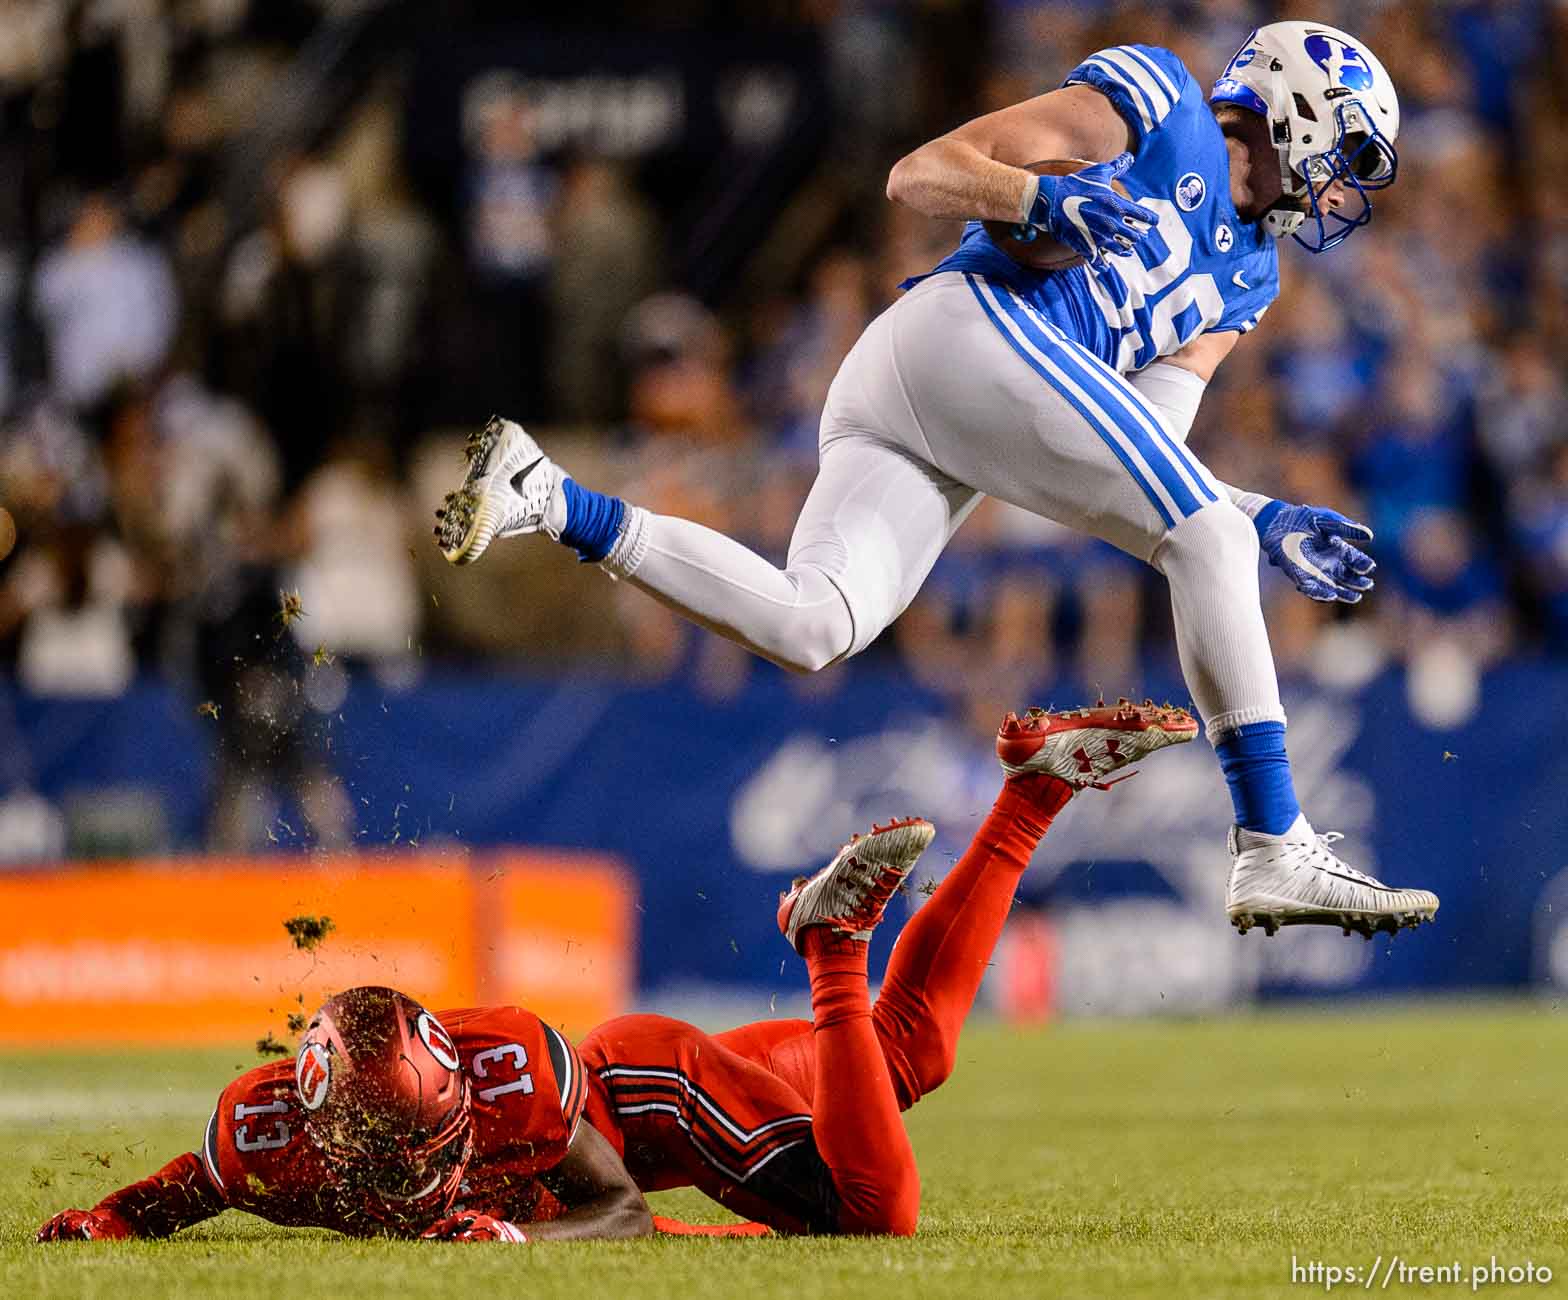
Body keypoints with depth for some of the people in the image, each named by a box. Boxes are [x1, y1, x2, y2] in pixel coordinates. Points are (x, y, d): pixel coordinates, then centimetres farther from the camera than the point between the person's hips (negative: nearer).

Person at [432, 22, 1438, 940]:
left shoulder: (1242, 280, 31)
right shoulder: (1154, 101, 9)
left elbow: (1137, 452, 21)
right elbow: (920, 175, 3)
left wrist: (1271, 524, 10)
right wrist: (1045, 198, -14)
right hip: (974, 324, -8)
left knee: (809, 627, -15)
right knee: (1212, 541, -10)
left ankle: (551, 500, -12)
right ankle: (1276, 851, -15)